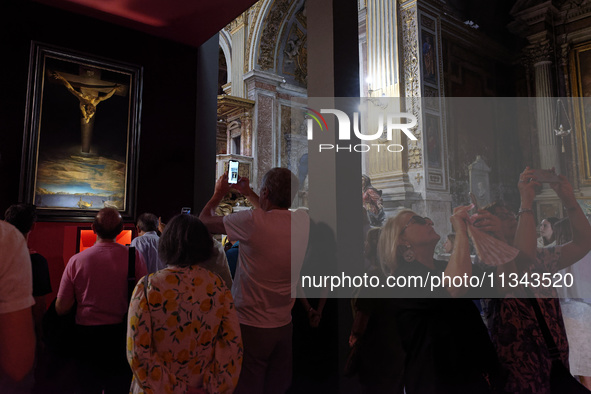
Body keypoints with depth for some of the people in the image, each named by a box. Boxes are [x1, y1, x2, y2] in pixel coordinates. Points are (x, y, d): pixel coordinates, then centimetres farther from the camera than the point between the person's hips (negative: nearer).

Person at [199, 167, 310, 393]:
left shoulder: (252, 221, -21)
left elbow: (205, 220, -5)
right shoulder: (303, 221, -5)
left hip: (251, 326, -5)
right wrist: (247, 193, 26)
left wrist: (219, 193, 13)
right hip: (284, 325, 6)